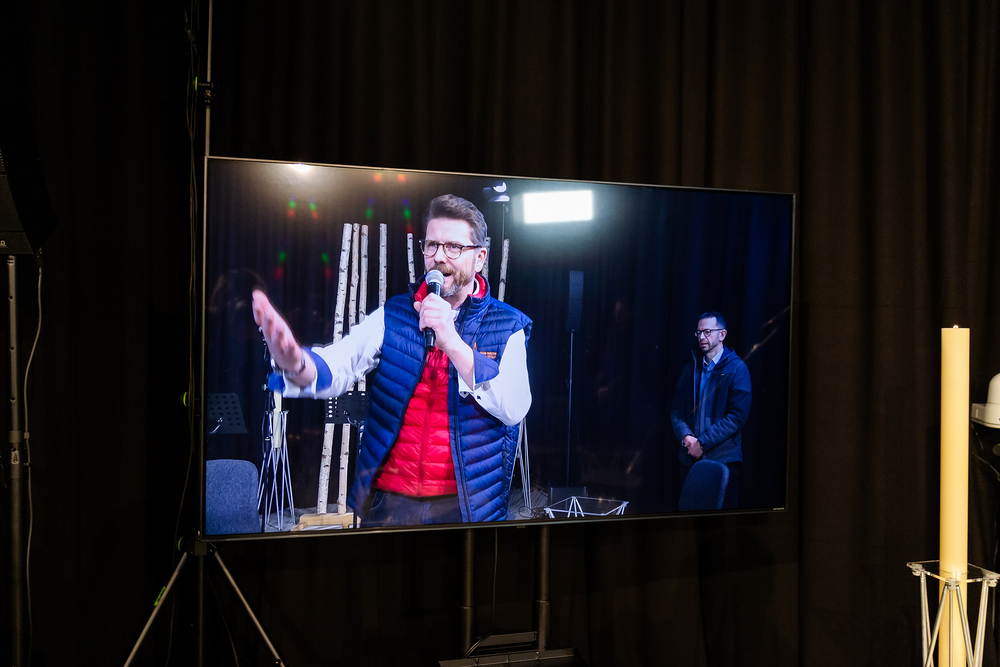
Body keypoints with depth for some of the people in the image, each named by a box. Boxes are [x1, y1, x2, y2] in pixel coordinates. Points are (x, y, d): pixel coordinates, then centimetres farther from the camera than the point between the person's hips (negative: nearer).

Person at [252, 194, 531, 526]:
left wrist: (452, 342, -25)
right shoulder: (391, 316, 5)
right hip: (389, 501, 2)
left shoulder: (508, 327, -2)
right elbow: (337, 366, -10)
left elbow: (515, 408, -16)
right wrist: (298, 365, -34)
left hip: (466, 506, -1)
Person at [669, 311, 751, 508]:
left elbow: (738, 416, -11)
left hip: (722, 458, -5)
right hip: (690, 458, 5)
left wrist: (703, 442, -14)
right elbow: (676, 409, 12)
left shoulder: (737, 368, -4)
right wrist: (686, 436, -8)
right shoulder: (691, 368, 13)